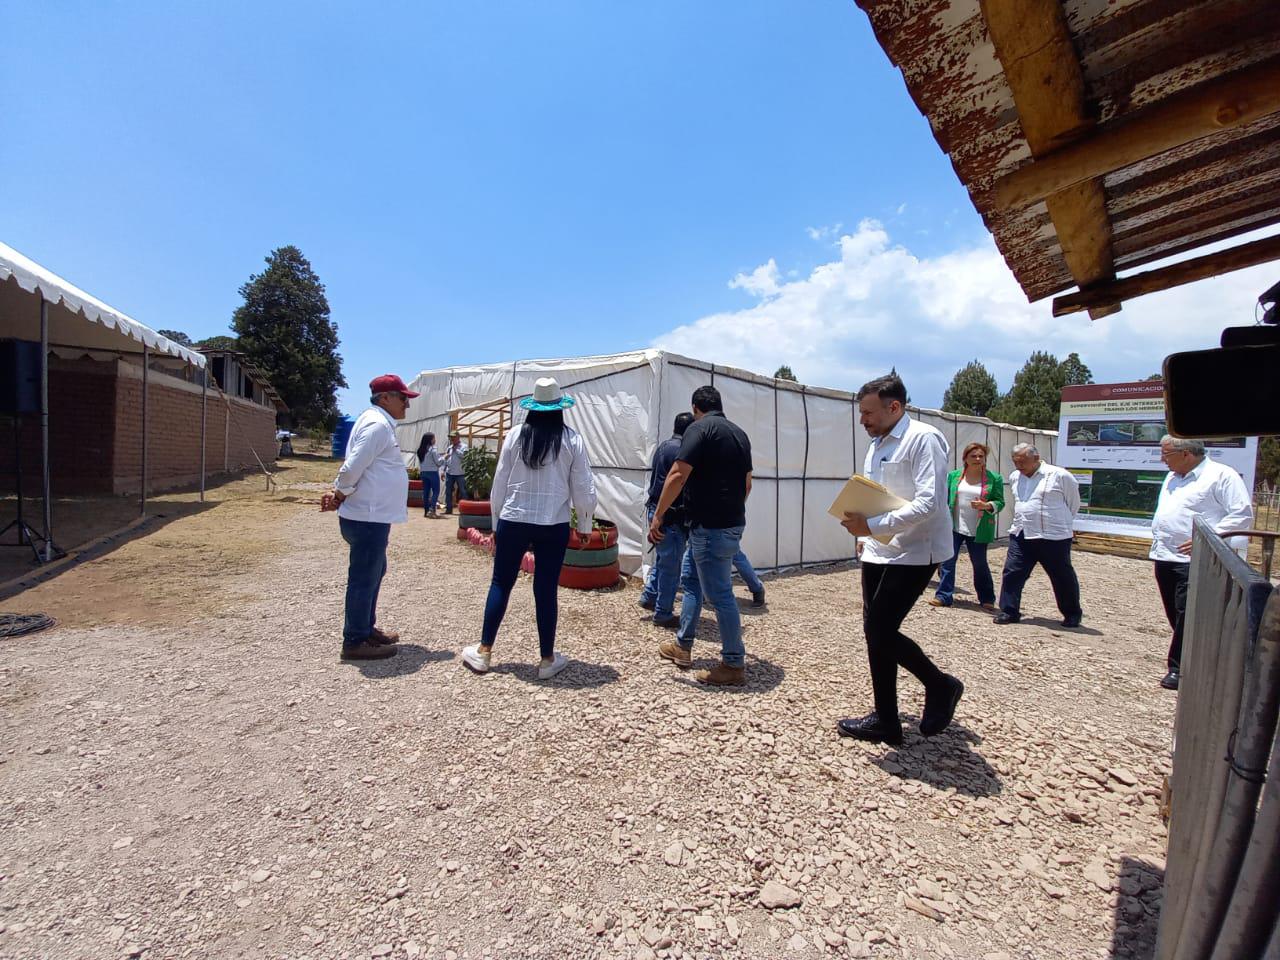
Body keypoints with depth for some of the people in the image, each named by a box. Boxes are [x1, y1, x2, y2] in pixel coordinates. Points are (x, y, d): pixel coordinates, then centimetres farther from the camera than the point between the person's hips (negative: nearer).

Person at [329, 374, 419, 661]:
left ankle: (366, 629, 34)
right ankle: (355, 642, 11)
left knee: (374, 573, 20)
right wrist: (342, 492, -8)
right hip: (368, 518, -10)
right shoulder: (377, 424, -17)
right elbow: (353, 467, -24)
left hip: (371, 516, 10)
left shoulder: (378, 422, 16)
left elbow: (353, 466, 18)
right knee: (363, 579, -1)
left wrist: (339, 491, 7)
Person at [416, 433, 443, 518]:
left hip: (423, 473, 7)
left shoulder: (420, 450, 9)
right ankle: (432, 510, -13)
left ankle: (426, 511, 11)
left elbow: (419, 463, 12)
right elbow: (438, 462, -10)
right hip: (432, 472, -7)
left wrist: (420, 472, 17)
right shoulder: (432, 449, -11)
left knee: (426, 492, 8)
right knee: (436, 491, -3)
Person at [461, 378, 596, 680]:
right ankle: (548, 659, 17)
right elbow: (582, 488, 0)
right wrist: (585, 525, 12)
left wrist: (496, 523, 15)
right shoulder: (572, 440, -3)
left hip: (513, 521, 1)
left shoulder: (515, 436, -1)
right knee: (546, 589, 6)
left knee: (501, 583, 13)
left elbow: (499, 483, 4)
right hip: (554, 525, 0)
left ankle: (483, 651, 23)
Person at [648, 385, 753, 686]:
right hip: (731, 523, 9)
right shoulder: (739, 433, 14)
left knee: (720, 595, -1)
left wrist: (658, 516, -15)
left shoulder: (699, 428, -11)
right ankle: (682, 646, 30)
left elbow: (677, 475, -20)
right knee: (691, 581, 20)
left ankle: (734, 665, 10)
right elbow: (747, 483, 20)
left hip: (710, 526, -9)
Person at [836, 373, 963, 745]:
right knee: (877, 632, 10)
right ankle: (885, 720, 23)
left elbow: (928, 503, -24)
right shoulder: (877, 445, 14)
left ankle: (940, 685, 18)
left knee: (879, 632, -8)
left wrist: (872, 525, -26)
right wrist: (860, 523, 5)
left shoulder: (923, 439, -13)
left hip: (913, 554, -9)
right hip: (879, 552, 9)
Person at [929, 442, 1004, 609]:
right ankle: (944, 596, 7)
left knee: (980, 564, 10)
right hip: (953, 527, 1)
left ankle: (987, 599, 26)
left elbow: (1000, 502, -1)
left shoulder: (994, 478, -1)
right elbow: (945, 499, 8)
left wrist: (986, 506, -20)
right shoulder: (954, 476, 4)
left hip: (978, 531, -1)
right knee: (947, 561, -1)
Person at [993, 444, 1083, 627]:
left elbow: (1074, 503, 4)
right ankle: (1009, 611, 9)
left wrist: (1061, 523, 12)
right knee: (1012, 572, 0)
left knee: (1063, 577, 10)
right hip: (1020, 536, 5)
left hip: (1053, 538, -5)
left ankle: (1073, 614, 28)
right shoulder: (1014, 477, 8)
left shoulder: (1059, 476, -9)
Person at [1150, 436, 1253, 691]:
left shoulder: (1222, 476, -8)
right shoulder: (1172, 478, 17)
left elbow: (1243, 515, -12)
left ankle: (1179, 669, 1)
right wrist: (1157, 540, 18)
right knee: (1174, 613, 12)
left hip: (1194, 559, -8)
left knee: (1186, 614, -7)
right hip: (1165, 556, 8)